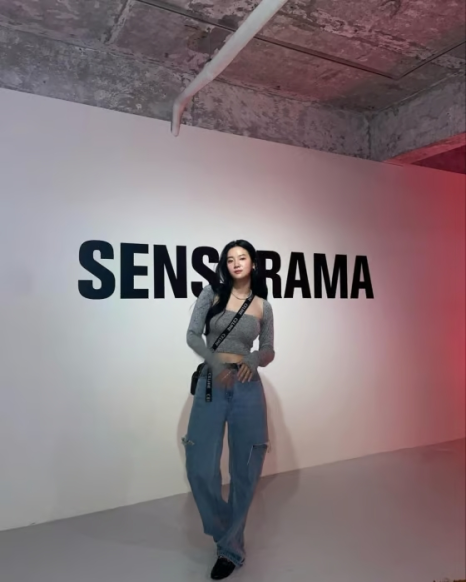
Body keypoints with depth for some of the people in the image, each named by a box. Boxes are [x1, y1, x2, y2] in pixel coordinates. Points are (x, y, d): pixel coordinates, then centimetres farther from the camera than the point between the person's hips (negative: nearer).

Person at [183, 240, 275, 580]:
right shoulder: (212, 293, 2)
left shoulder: (263, 306, 6)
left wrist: (254, 360, -13)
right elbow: (193, 335, -2)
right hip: (210, 385, 0)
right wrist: (216, 363, -17)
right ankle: (224, 529, 29)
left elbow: (269, 351, 9)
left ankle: (231, 548, 26)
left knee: (244, 471, 6)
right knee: (201, 469, -1)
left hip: (247, 388, 1)